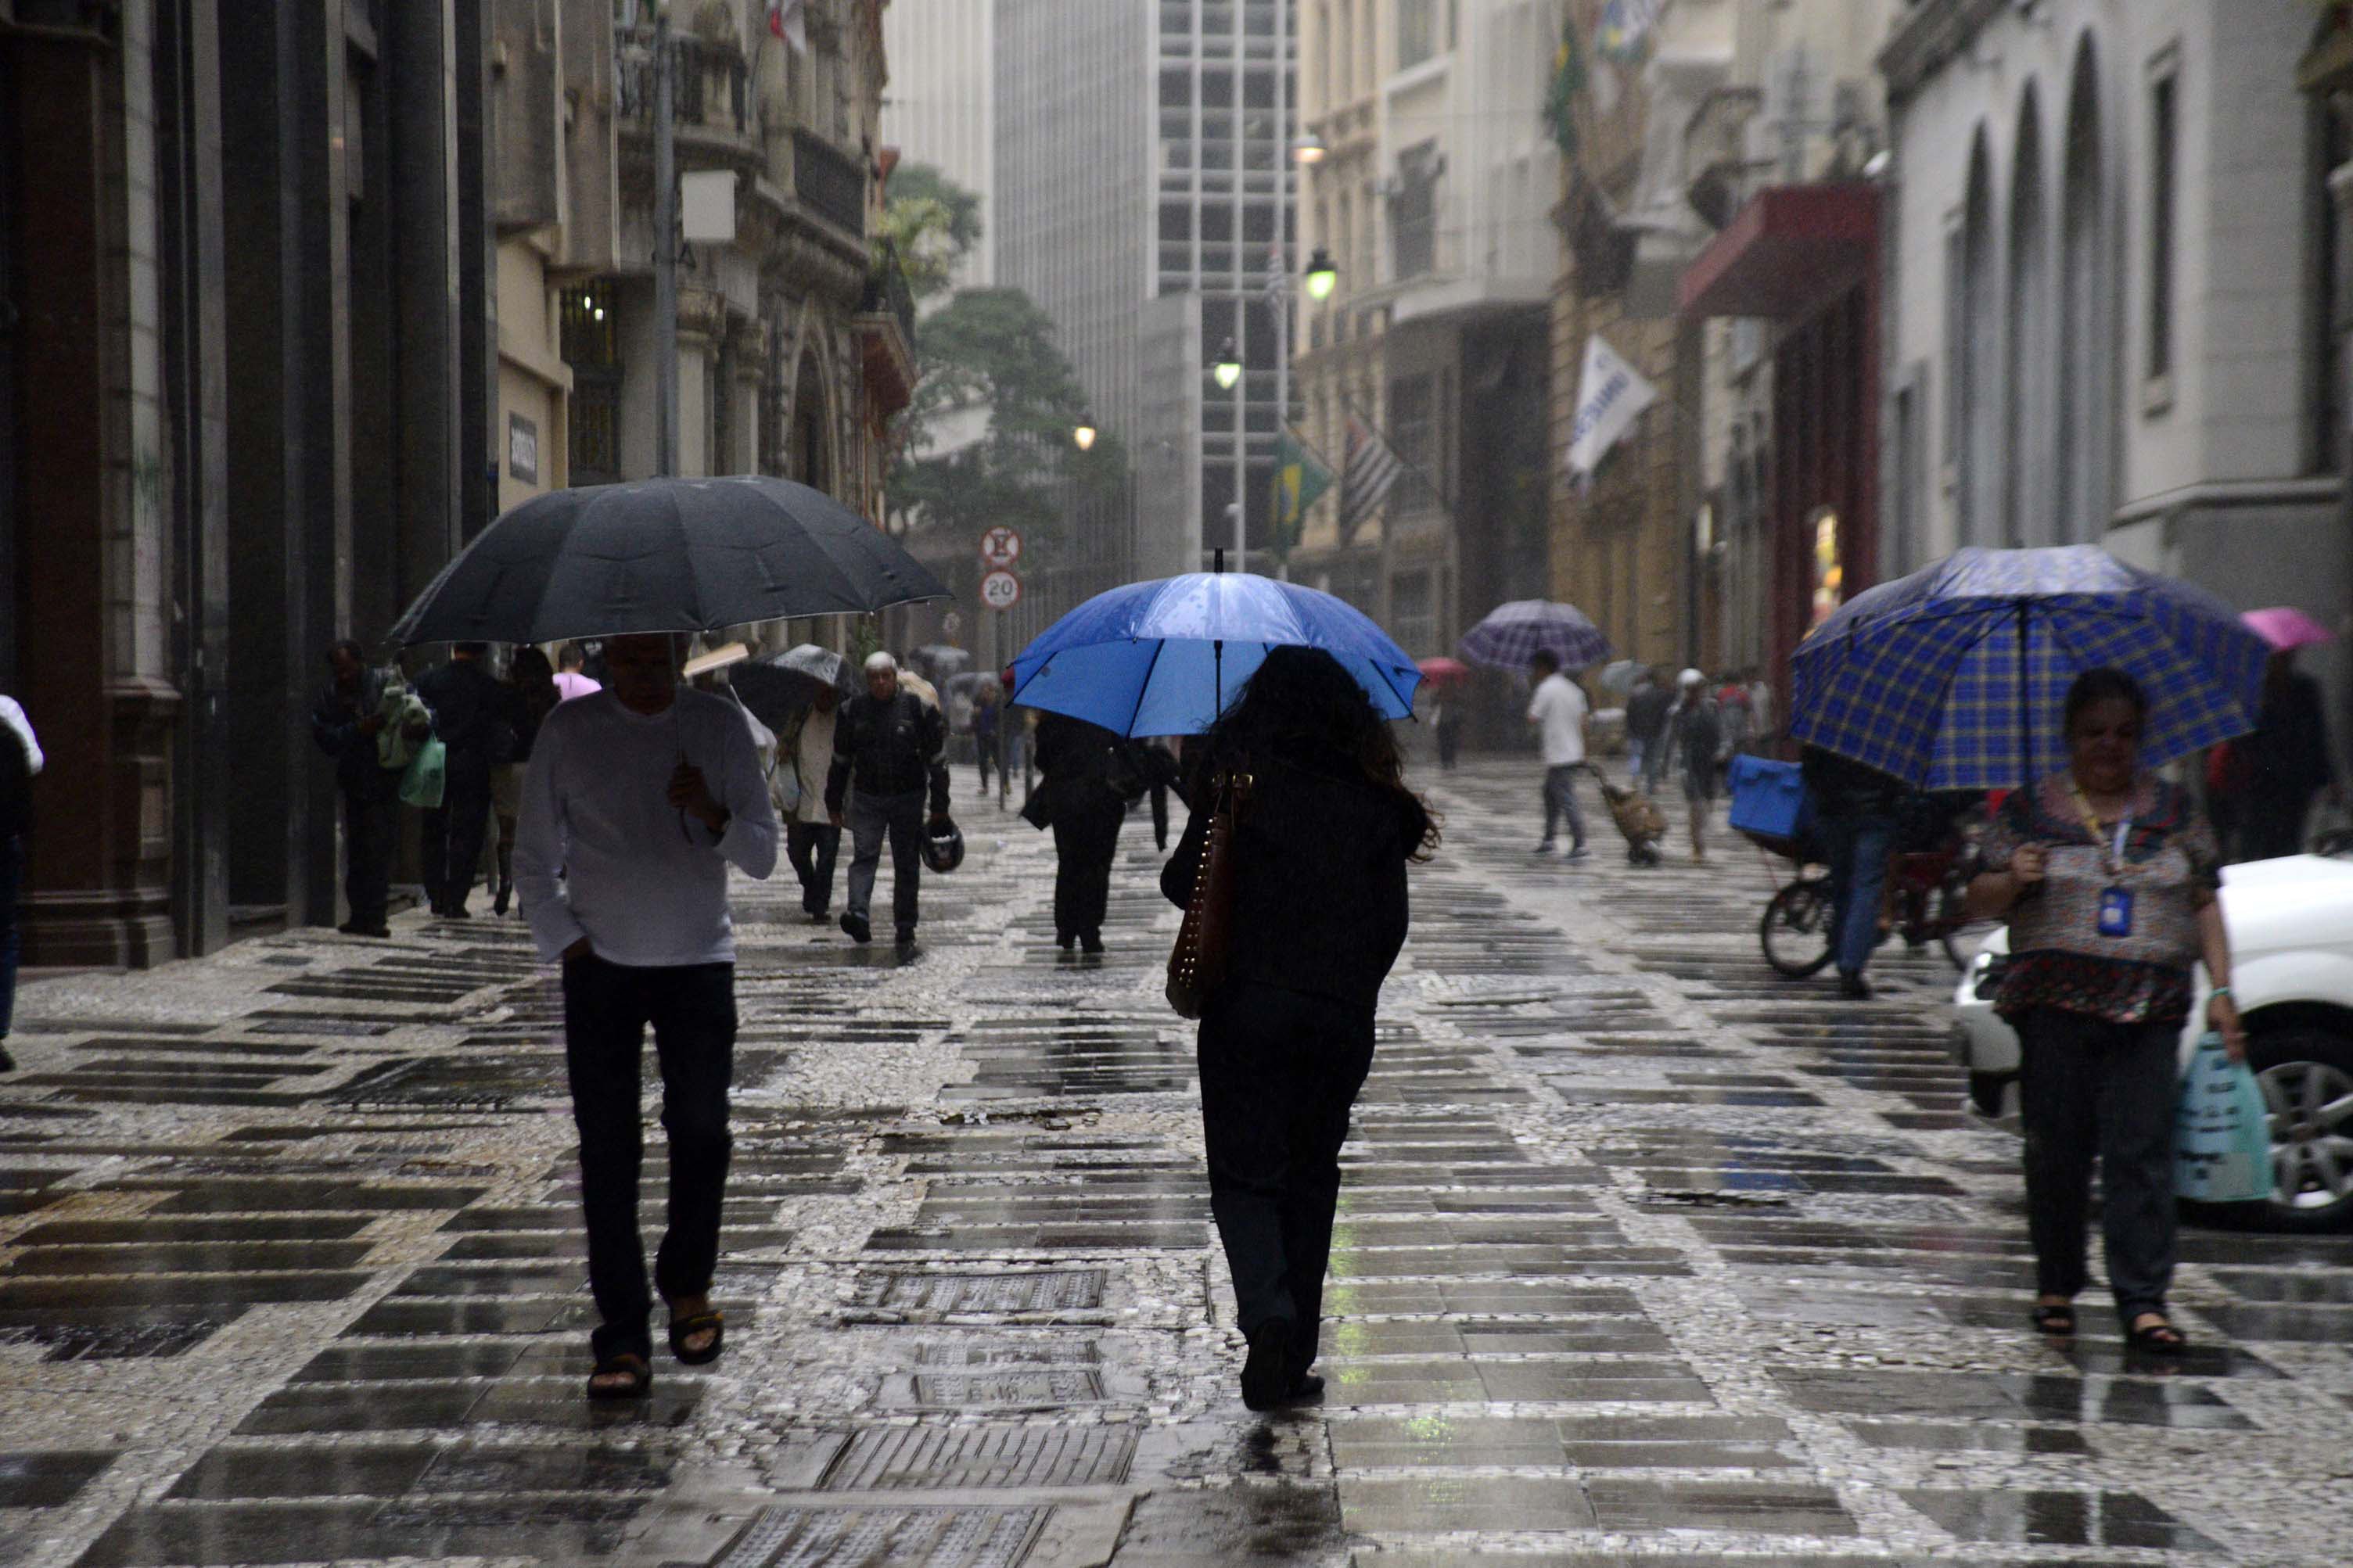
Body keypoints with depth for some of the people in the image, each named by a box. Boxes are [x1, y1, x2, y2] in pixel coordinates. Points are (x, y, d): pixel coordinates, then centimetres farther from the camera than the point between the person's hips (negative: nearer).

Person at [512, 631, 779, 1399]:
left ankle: (687, 1284, 23)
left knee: (701, 1130, -3)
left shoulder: (719, 725, 2)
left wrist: (712, 816, -18)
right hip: (601, 963, 0)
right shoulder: (569, 730, 1)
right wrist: (567, 943, -4)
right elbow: (535, 860, 8)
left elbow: (762, 857, 1)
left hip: (699, 961, 0)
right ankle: (622, 1335, 0)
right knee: (607, 1148, -4)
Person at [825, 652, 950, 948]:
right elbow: (840, 760, 12)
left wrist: (940, 806, -2)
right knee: (864, 855, -15)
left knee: (907, 864, 4)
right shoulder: (852, 710, 4)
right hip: (867, 798, 1)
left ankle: (905, 927, 12)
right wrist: (834, 804, 11)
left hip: (908, 799, -1)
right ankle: (858, 913, -28)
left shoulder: (919, 708, -2)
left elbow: (937, 759, 1)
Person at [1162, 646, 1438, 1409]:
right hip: (1341, 1016, 3)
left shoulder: (1239, 782, -4)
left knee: (1244, 1174, 3)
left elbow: (1186, 883, 0)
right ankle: (1294, 1359, 13)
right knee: (1311, 1176, 13)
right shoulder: (1374, 800, 5)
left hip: (1247, 1003, -3)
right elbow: (1392, 920, 7)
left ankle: (1267, 1313, -22)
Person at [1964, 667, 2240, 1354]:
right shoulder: (2030, 809, 7)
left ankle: (2143, 1302, -9)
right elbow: (1980, 902, 7)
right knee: (2056, 1151, 2)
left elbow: (2204, 904, 14)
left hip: (2150, 1012, 1)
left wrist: (2221, 992, 5)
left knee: (2142, 1153, -7)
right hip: (2055, 1006, 0)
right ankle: (2057, 1286, 17)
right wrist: (2012, 881, -15)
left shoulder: (2174, 810, 12)